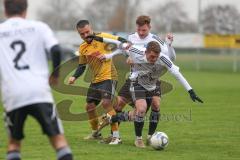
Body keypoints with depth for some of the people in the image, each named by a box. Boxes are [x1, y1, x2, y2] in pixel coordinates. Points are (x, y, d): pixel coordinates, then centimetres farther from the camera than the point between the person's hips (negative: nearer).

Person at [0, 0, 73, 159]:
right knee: (58, 139, 3)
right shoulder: (39, 27, 9)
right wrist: (56, 74, 10)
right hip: (40, 92, -1)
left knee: (14, 142, 18)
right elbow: (56, 50, -4)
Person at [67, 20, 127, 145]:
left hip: (108, 77, -8)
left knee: (106, 102, -24)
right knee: (89, 106, 11)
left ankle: (116, 136, -20)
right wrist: (74, 77, 1)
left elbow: (120, 40, -12)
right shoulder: (82, 48, 10)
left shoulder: (102, 37, -8)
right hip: (95, 80, 8)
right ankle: (95, 133, 34)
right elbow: (82, 66, 18)